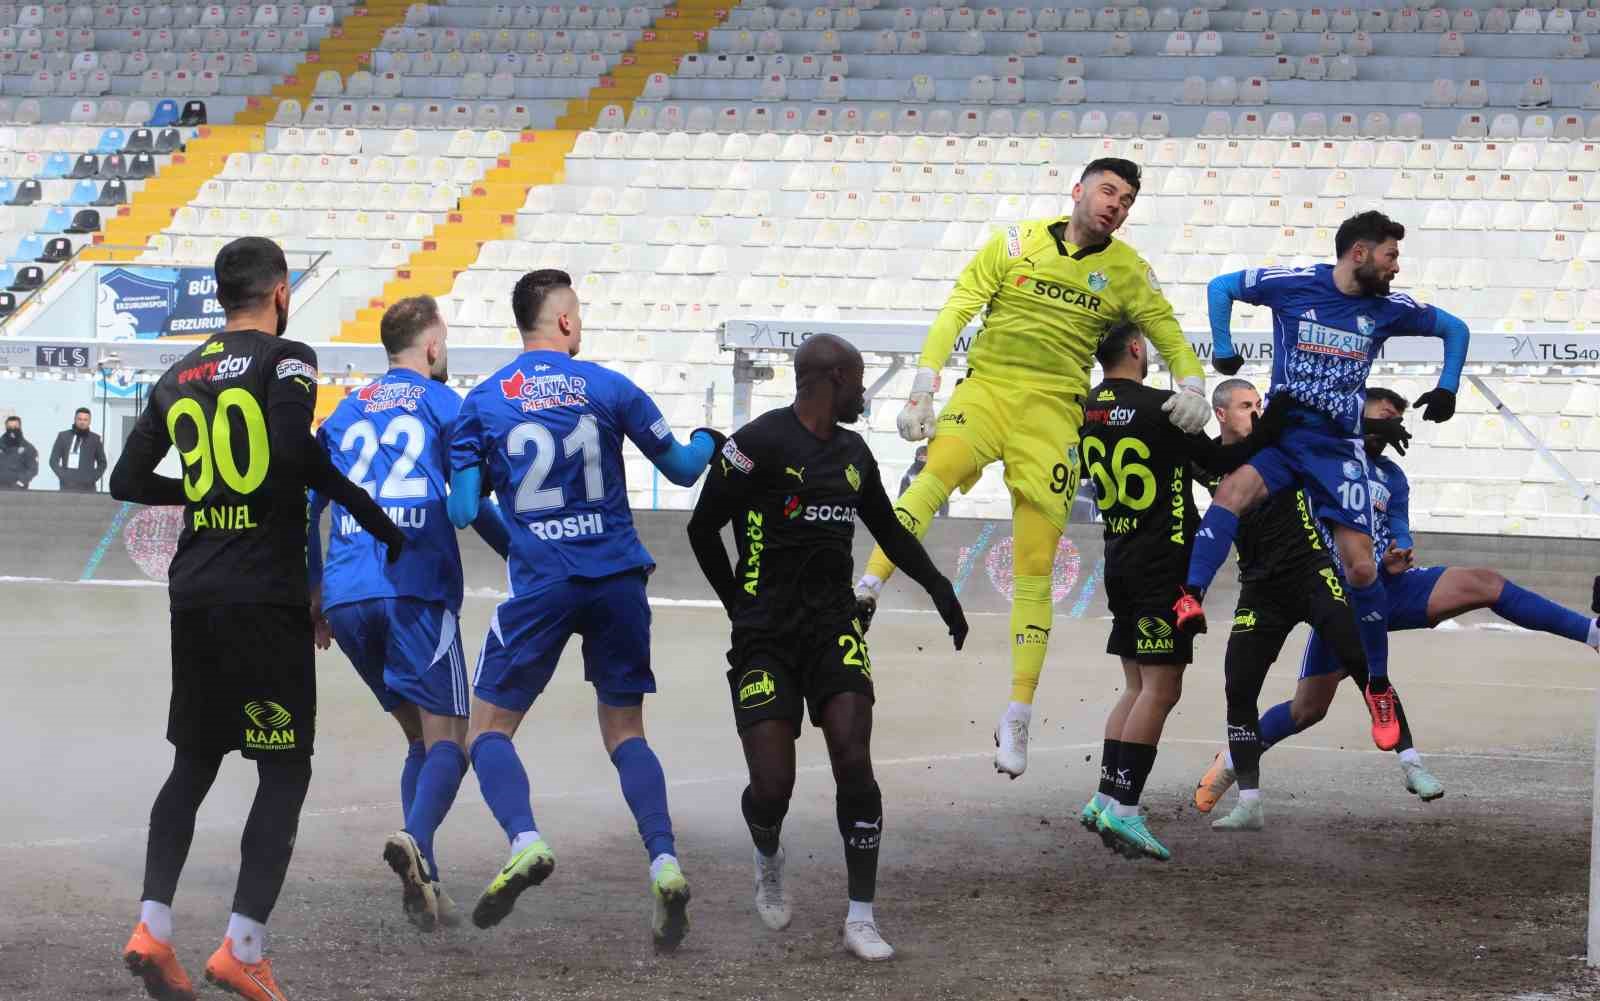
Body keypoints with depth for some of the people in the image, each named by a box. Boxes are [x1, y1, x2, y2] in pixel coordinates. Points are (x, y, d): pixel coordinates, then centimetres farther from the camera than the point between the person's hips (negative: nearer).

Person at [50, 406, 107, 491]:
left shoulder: (95, 439, 10)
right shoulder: (63, 436, 9)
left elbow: (102, 463, 16)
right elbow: (53, 460, 10)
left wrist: (93, 478, 0)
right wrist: (62, 476, -4)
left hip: (87, 488, 0)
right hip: (68, 487, 0)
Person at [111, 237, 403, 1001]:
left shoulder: (179, 377, 12)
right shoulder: (284, 358, -6)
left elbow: (127, 480, 17)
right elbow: (297, 449, -23)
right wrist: (379, 524, -13)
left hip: (194, 595, 6)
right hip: (266, 595, -6)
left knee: (194, 762, 16)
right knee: (285, 772, 1)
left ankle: (151, 928, 3)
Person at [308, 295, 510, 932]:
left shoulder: (346, 412, 21)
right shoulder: (442, 403, 6)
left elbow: (305, 508, 19)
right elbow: (473, 500, 0)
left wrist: (315, 593, 25)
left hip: (346, 595, 5)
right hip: (416, 589, -5)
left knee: (420, 735, 16)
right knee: (448, 737, -6)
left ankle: (425, 881, 2)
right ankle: (415, 841, -35)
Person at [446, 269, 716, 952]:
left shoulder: (481, 404, 0)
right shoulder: (608, 388, 1)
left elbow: (463, 511, -2)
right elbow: (681, 470, 9)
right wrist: (708, 441, 32)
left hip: (541, 584, -2)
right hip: (619, 578, 2)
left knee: (488, 728, 8)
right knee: (625, 730, 14)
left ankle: (524, 842, -18)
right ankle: (663, 863, -6)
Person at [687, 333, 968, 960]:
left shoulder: (853, 453, 13)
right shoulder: (760, 444, -10)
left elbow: (889, 531, 28)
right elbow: (702, 529, -4)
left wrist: (940, 590, 25)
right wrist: (743, 612, 5)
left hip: (834, 629, 5)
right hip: (766, 638, -5)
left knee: (854, 765, -11)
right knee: (772, 786, -8)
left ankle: (860, 920, -6)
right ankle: (768, 862, 28)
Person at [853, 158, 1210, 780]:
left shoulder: (1127, 271, 9)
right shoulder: (1017, 243, 5)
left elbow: (1170, 337, 15)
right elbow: (955, 312, 3)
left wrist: (1191, 386, -7)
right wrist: (923, 390, -5)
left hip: (1054, 410, 1)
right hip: (985, 388, -1)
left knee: (1035, 566, -5)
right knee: (941, 468, -35)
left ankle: (1018, 717, 0)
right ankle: (864, 594, -42)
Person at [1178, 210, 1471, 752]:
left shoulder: (1388, 308, 5)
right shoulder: (1293, 285, -3)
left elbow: (1454, 330, 21)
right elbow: (1220, 287, 10)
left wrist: (1446, 390, 11)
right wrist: (1223, 350, 1)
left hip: (1339, 447, 2)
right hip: (1281, 431, -1)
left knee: (1360, 567, -5)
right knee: (1232, 491, -33)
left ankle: (1379, 687, 10)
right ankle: (1189, 601, -43)